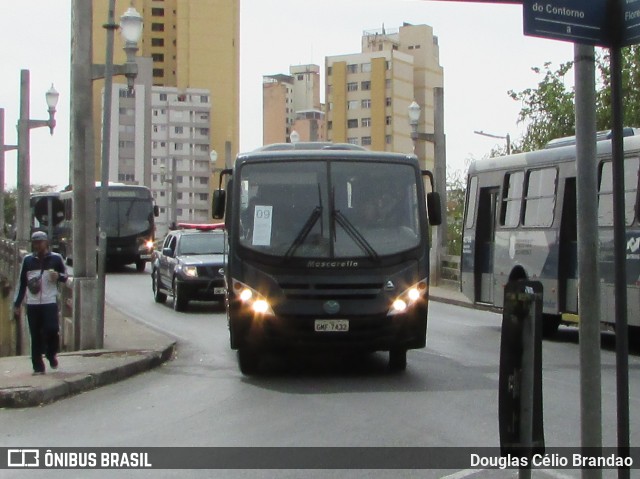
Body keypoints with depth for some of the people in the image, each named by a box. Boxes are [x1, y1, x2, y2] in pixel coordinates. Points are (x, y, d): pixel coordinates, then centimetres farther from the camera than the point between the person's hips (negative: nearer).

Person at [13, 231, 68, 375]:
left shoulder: (56, 258, 5)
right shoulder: (28, 260, 10)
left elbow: (65, 276, 16)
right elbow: (22, 283, 13)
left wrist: (58, 276, -9)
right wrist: (17, 303, 10)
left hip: (50, 302, -2)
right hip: (32, 304, 2)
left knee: (52, 330, -15)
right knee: (36, 336, 2)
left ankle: (52, 354, 13)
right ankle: (38, 367, 8)